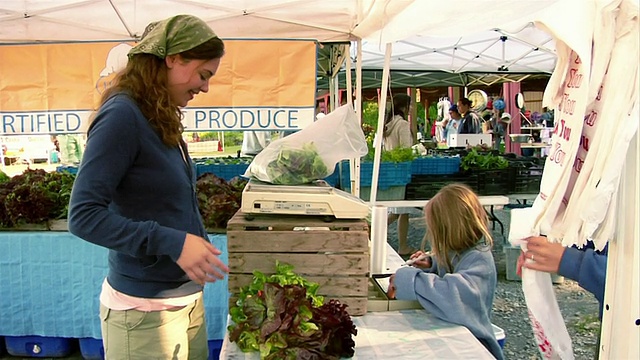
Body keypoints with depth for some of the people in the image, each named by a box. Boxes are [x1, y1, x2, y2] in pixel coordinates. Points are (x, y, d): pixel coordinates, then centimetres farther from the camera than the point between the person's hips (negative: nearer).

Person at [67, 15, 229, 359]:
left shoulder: (161, 119, 8)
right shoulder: (122, 115, -18)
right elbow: (84, 215, -21)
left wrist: (199, 249, 9)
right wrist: (172, 242, -27)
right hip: (145, 309, -8)